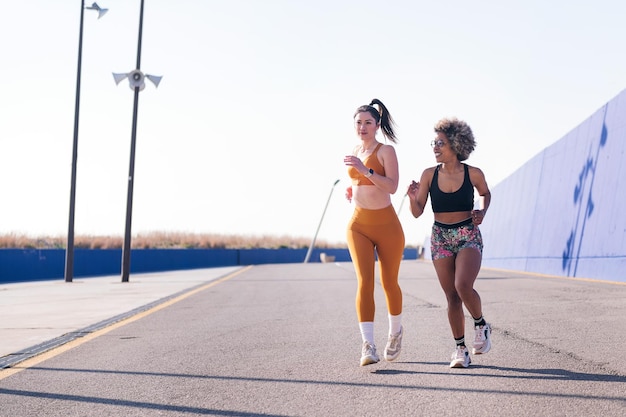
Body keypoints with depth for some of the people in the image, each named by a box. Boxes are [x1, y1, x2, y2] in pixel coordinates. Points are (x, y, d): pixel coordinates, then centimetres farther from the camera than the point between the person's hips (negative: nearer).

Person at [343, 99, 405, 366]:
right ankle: (368, 345, -18)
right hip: (358, 225, 4)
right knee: (364, 281, -12)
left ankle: (395, 332, 35)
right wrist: (352, 190, 7)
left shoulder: (386, 151, -8)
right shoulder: (355, 151, 10)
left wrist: (365, 170, -30)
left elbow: (391, 186, -22)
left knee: (389, 282, 9)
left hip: (386, 225, -4)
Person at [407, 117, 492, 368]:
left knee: (463, 286, -23)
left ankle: (481, 326, 5)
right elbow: (417, 213, 1)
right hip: (441, 237, 2)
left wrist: (483, 211, -2)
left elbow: (485, 193, 17)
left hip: (468, 236, -2)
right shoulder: (429, 175, -3)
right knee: (452, 297, 3)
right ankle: (460, 350, 14)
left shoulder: (473, 174, -6)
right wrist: (413, 198, -19)